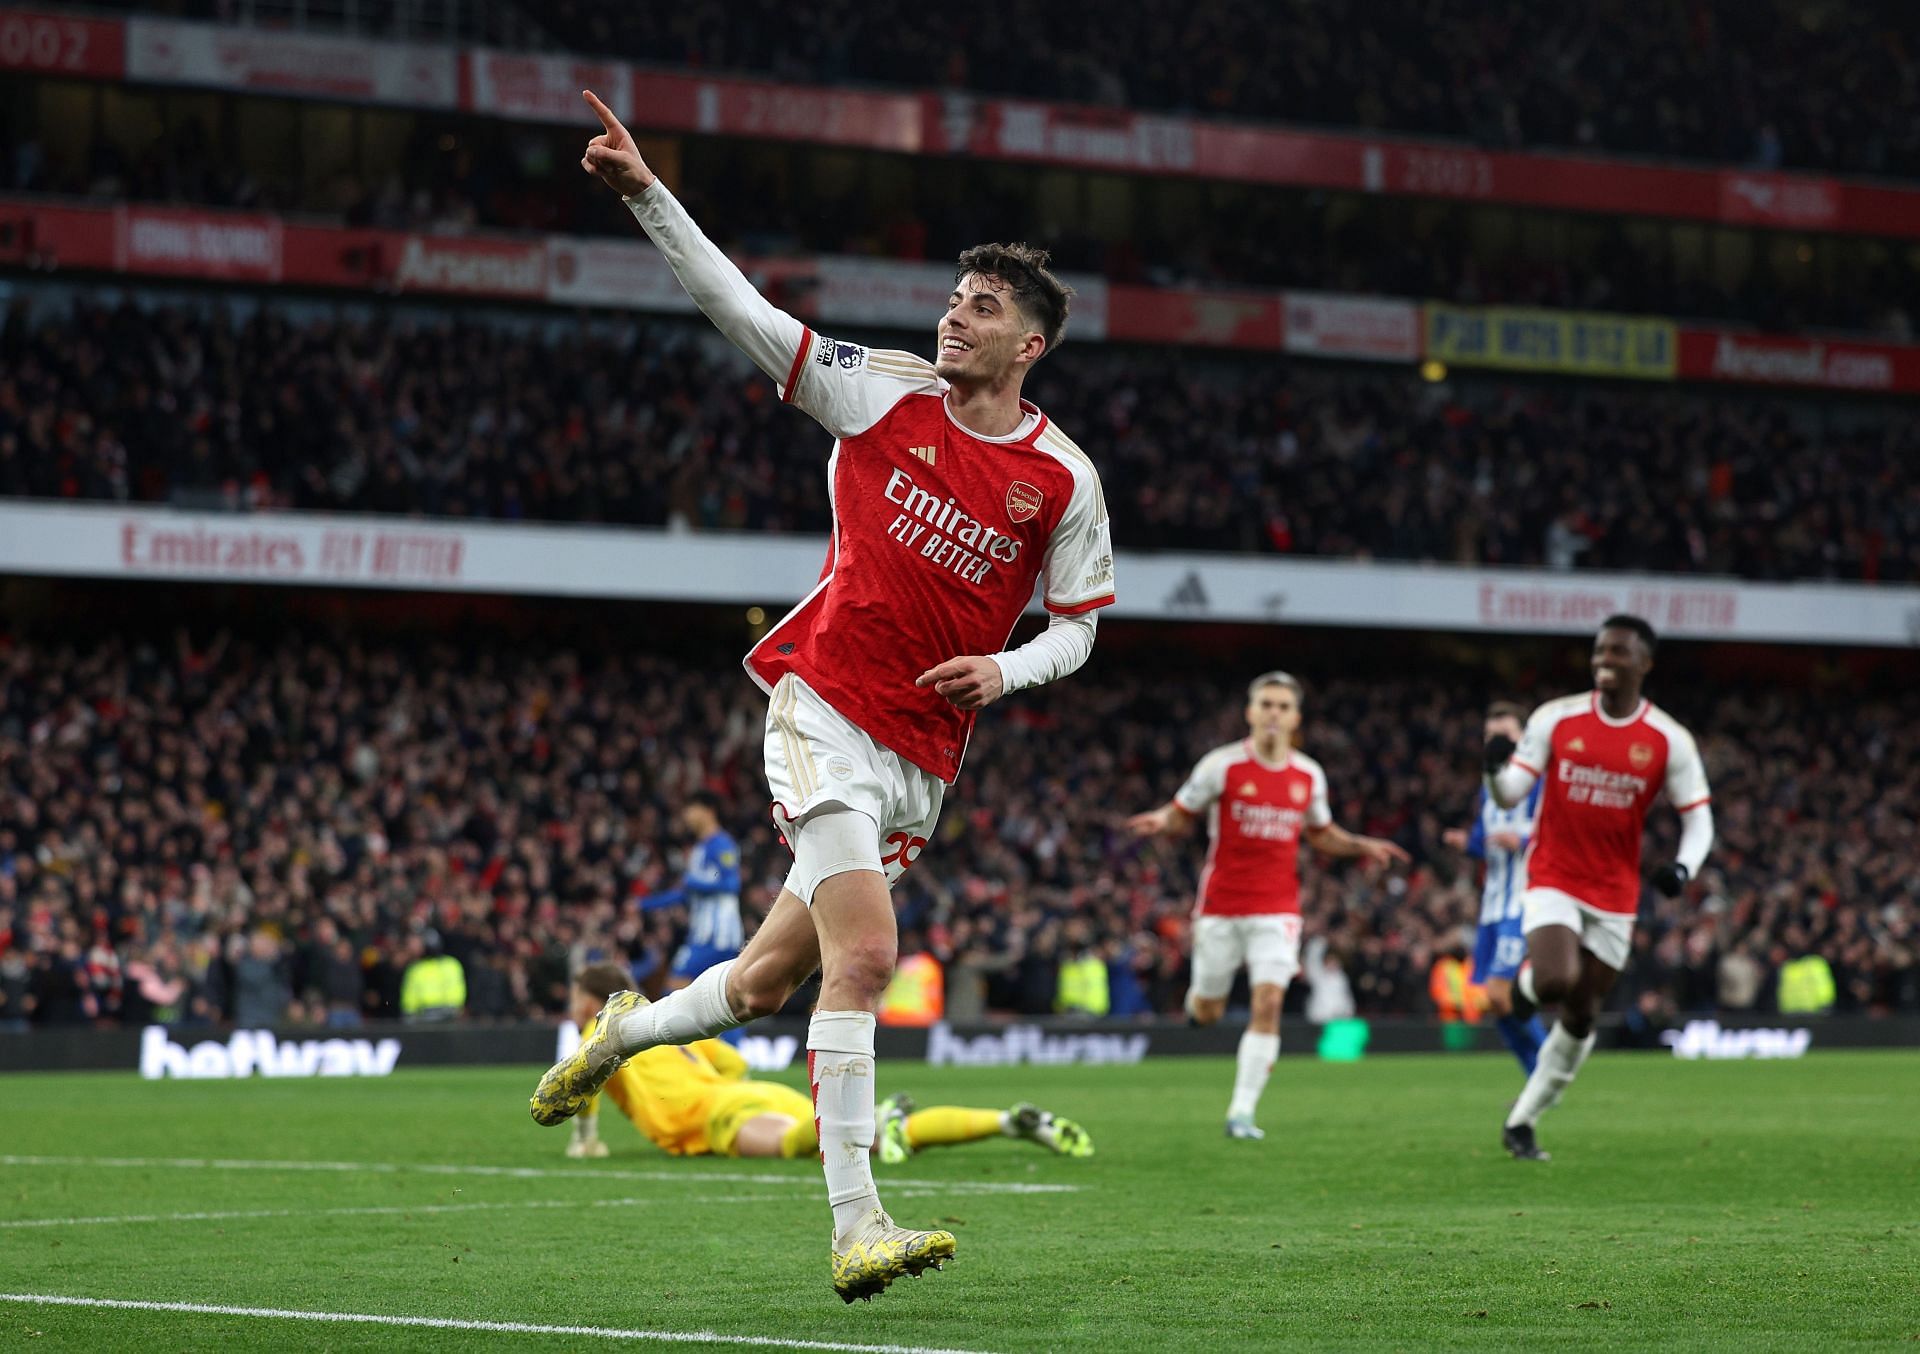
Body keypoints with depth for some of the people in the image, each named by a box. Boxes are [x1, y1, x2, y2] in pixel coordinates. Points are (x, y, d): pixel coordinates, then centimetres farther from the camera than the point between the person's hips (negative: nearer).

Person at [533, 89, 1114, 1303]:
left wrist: (1008, 669, -11)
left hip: (924, 752, 3)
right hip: (827, 708, -3)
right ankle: (856, 1226, -20)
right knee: (865, 953, -20)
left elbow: (1077, 626, 10)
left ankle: (624, 1034, 42)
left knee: (770, 980, 10)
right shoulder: (883, 394, -2)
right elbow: (739, 307, -2)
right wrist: (647, 194, -11)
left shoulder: (1065, 480, 1)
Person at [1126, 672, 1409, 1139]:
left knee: (1268, 1004, -15)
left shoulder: (1309, 776, 4)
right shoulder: (1222, 765, -6)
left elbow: (1321, 833, 20)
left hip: (1277, 909, 1)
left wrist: (1361, 846, 5)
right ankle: (1200, 993, 47)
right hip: (1221, 906, -1)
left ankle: (1242, 1112, -9)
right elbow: (1181, 815, 2)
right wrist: (1160, 820, -20)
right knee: (1207, 1014, 6)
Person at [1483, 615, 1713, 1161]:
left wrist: (1683, 867, -21)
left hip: (1614, 895, 2)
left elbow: (1698, 819, 0)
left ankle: (1521, 1121, 20)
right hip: (1553, 880, -2)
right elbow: (1509, 794, -2)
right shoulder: (1556, 718, -3)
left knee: (1580, 1019, 5)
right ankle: (1529, 976, 11)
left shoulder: (1669, 741, -4)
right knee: (1555, 983, -27)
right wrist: (1496, 768, -26)